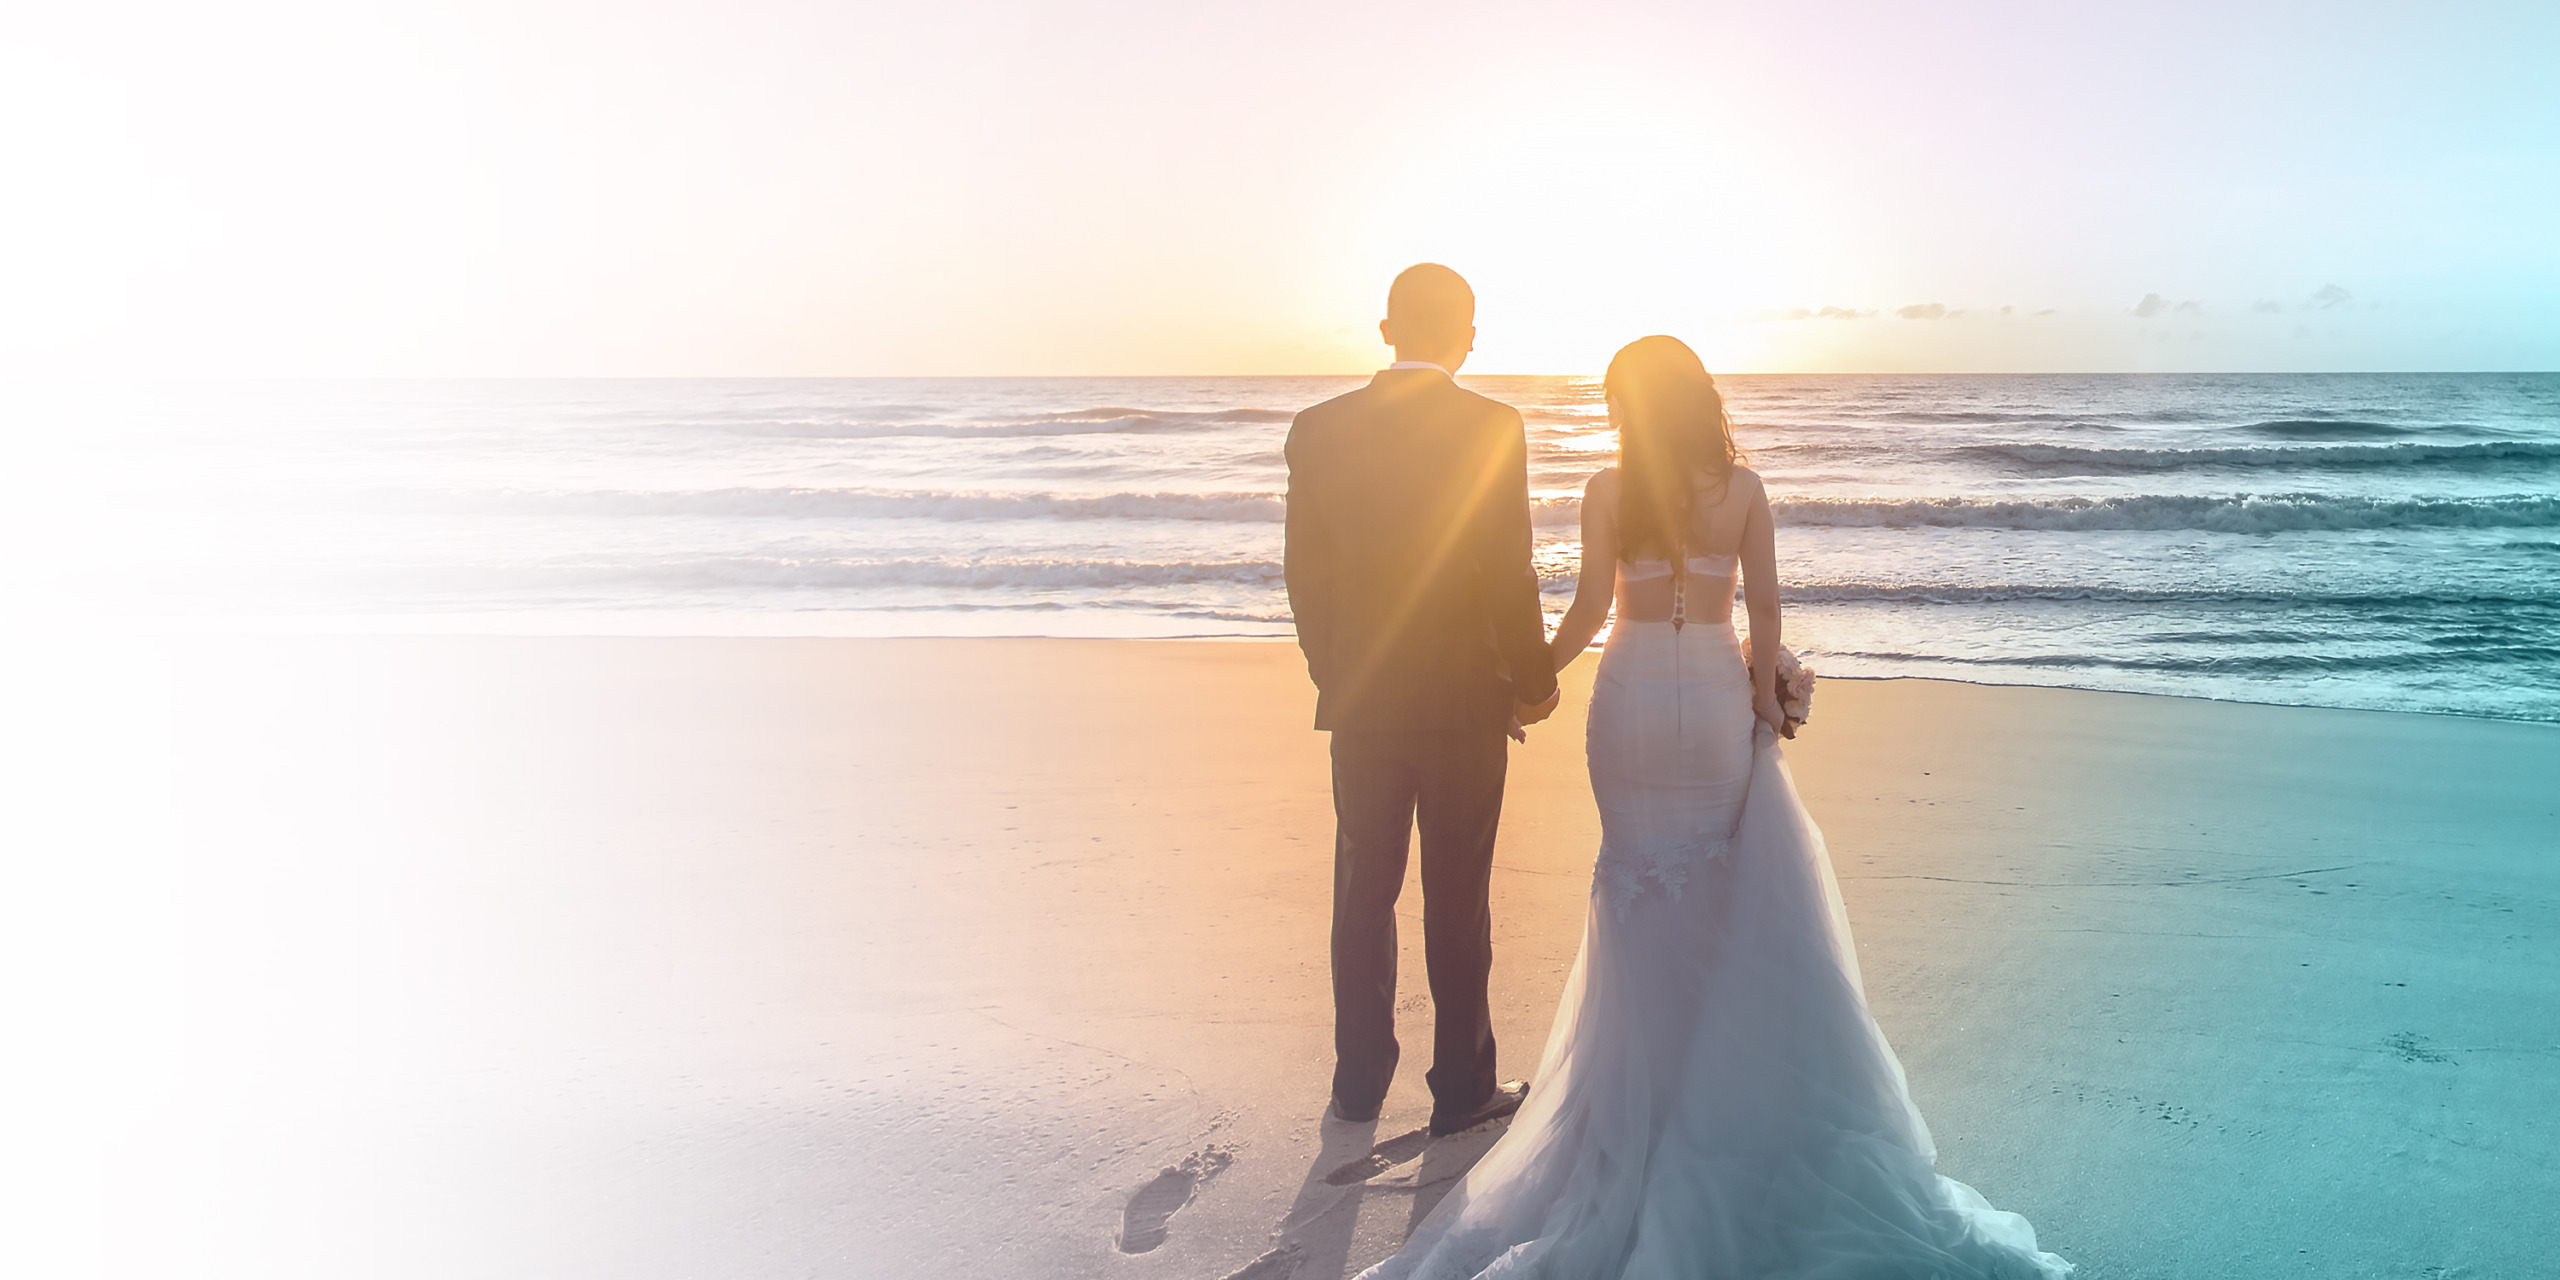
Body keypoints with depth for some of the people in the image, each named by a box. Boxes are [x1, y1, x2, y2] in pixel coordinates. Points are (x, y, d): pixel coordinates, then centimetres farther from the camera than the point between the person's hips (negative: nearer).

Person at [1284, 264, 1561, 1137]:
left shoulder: (1318, 431, -2)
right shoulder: (1492, 427, -11)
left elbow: (1306, 578, 2)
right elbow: (1508, 573, -12)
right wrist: (1535, 681, 3)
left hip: (1361, 705, 3)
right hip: (1464, 702, -2)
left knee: (1362, 895, 14)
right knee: (1456, 901, 8)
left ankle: (1360, 1084, 23)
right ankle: (1462, 1088, 18)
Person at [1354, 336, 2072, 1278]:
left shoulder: (1609, 490, -6)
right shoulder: (1743, 488, 0)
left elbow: (1589, 609, -8)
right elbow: (1763, 608, -1)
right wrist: (1766, 699, 9)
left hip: (1631, 696, -2)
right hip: (1716, 695, 2)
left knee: (1639, 880, 9)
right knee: (1723, 880, 14)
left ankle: (1648, 1052, 15)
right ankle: (1722, 1051, 20)